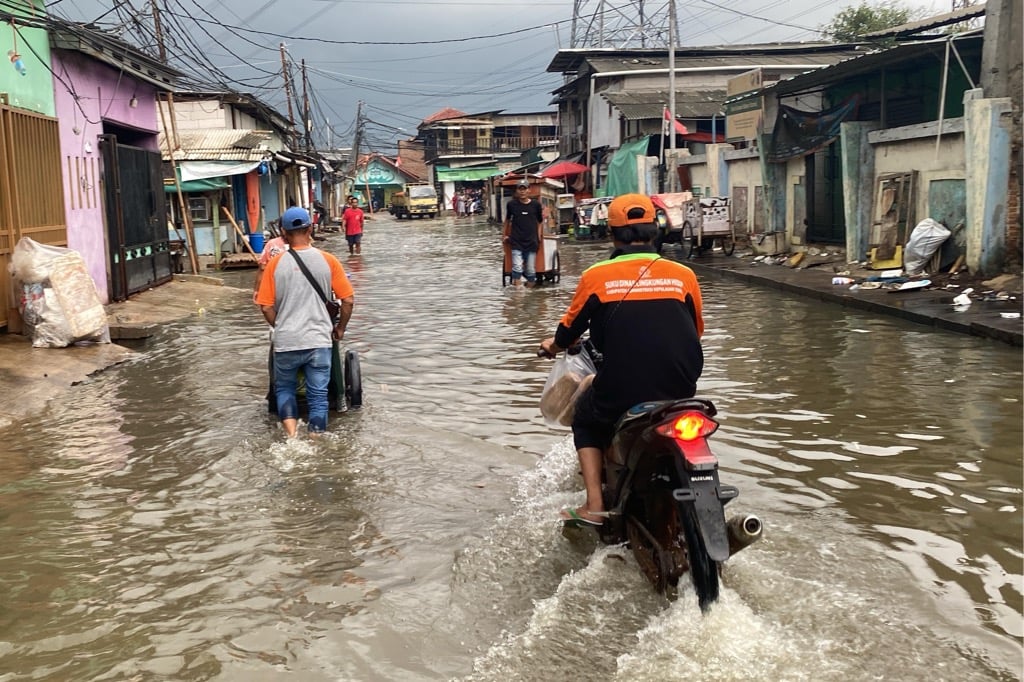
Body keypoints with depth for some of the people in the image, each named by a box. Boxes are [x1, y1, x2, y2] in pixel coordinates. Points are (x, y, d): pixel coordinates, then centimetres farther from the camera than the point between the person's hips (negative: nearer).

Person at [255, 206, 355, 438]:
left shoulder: (276, 263, -4)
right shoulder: (328, 261, -3)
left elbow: (266, 307, -2)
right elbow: (349, 300, -2)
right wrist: (340, 328, 14)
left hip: (286, 341, 0)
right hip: (319, 340, 0)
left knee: (284, 387, 20)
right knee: (318, 394, 10)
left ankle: (291, 432, 2)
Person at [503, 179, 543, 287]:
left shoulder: (535, 204, 1)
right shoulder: (511, 204, 2)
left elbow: (540, 221, 11)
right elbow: (507, 220, 17)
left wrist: (538, 236, 0)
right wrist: (504, 235, 16)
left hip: (531, 243, 1)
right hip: (516, 243, -1)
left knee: (531, 271, 3)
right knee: (517, 268, -12)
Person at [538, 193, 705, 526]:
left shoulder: (596, 276, -2)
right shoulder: (683, 274, 4)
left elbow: (570, 328, 10)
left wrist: (553, 345, 34)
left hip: (620, 390, -2)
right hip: (681, 390, 3)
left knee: (586, 421, 28)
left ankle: (594, 505, 14)